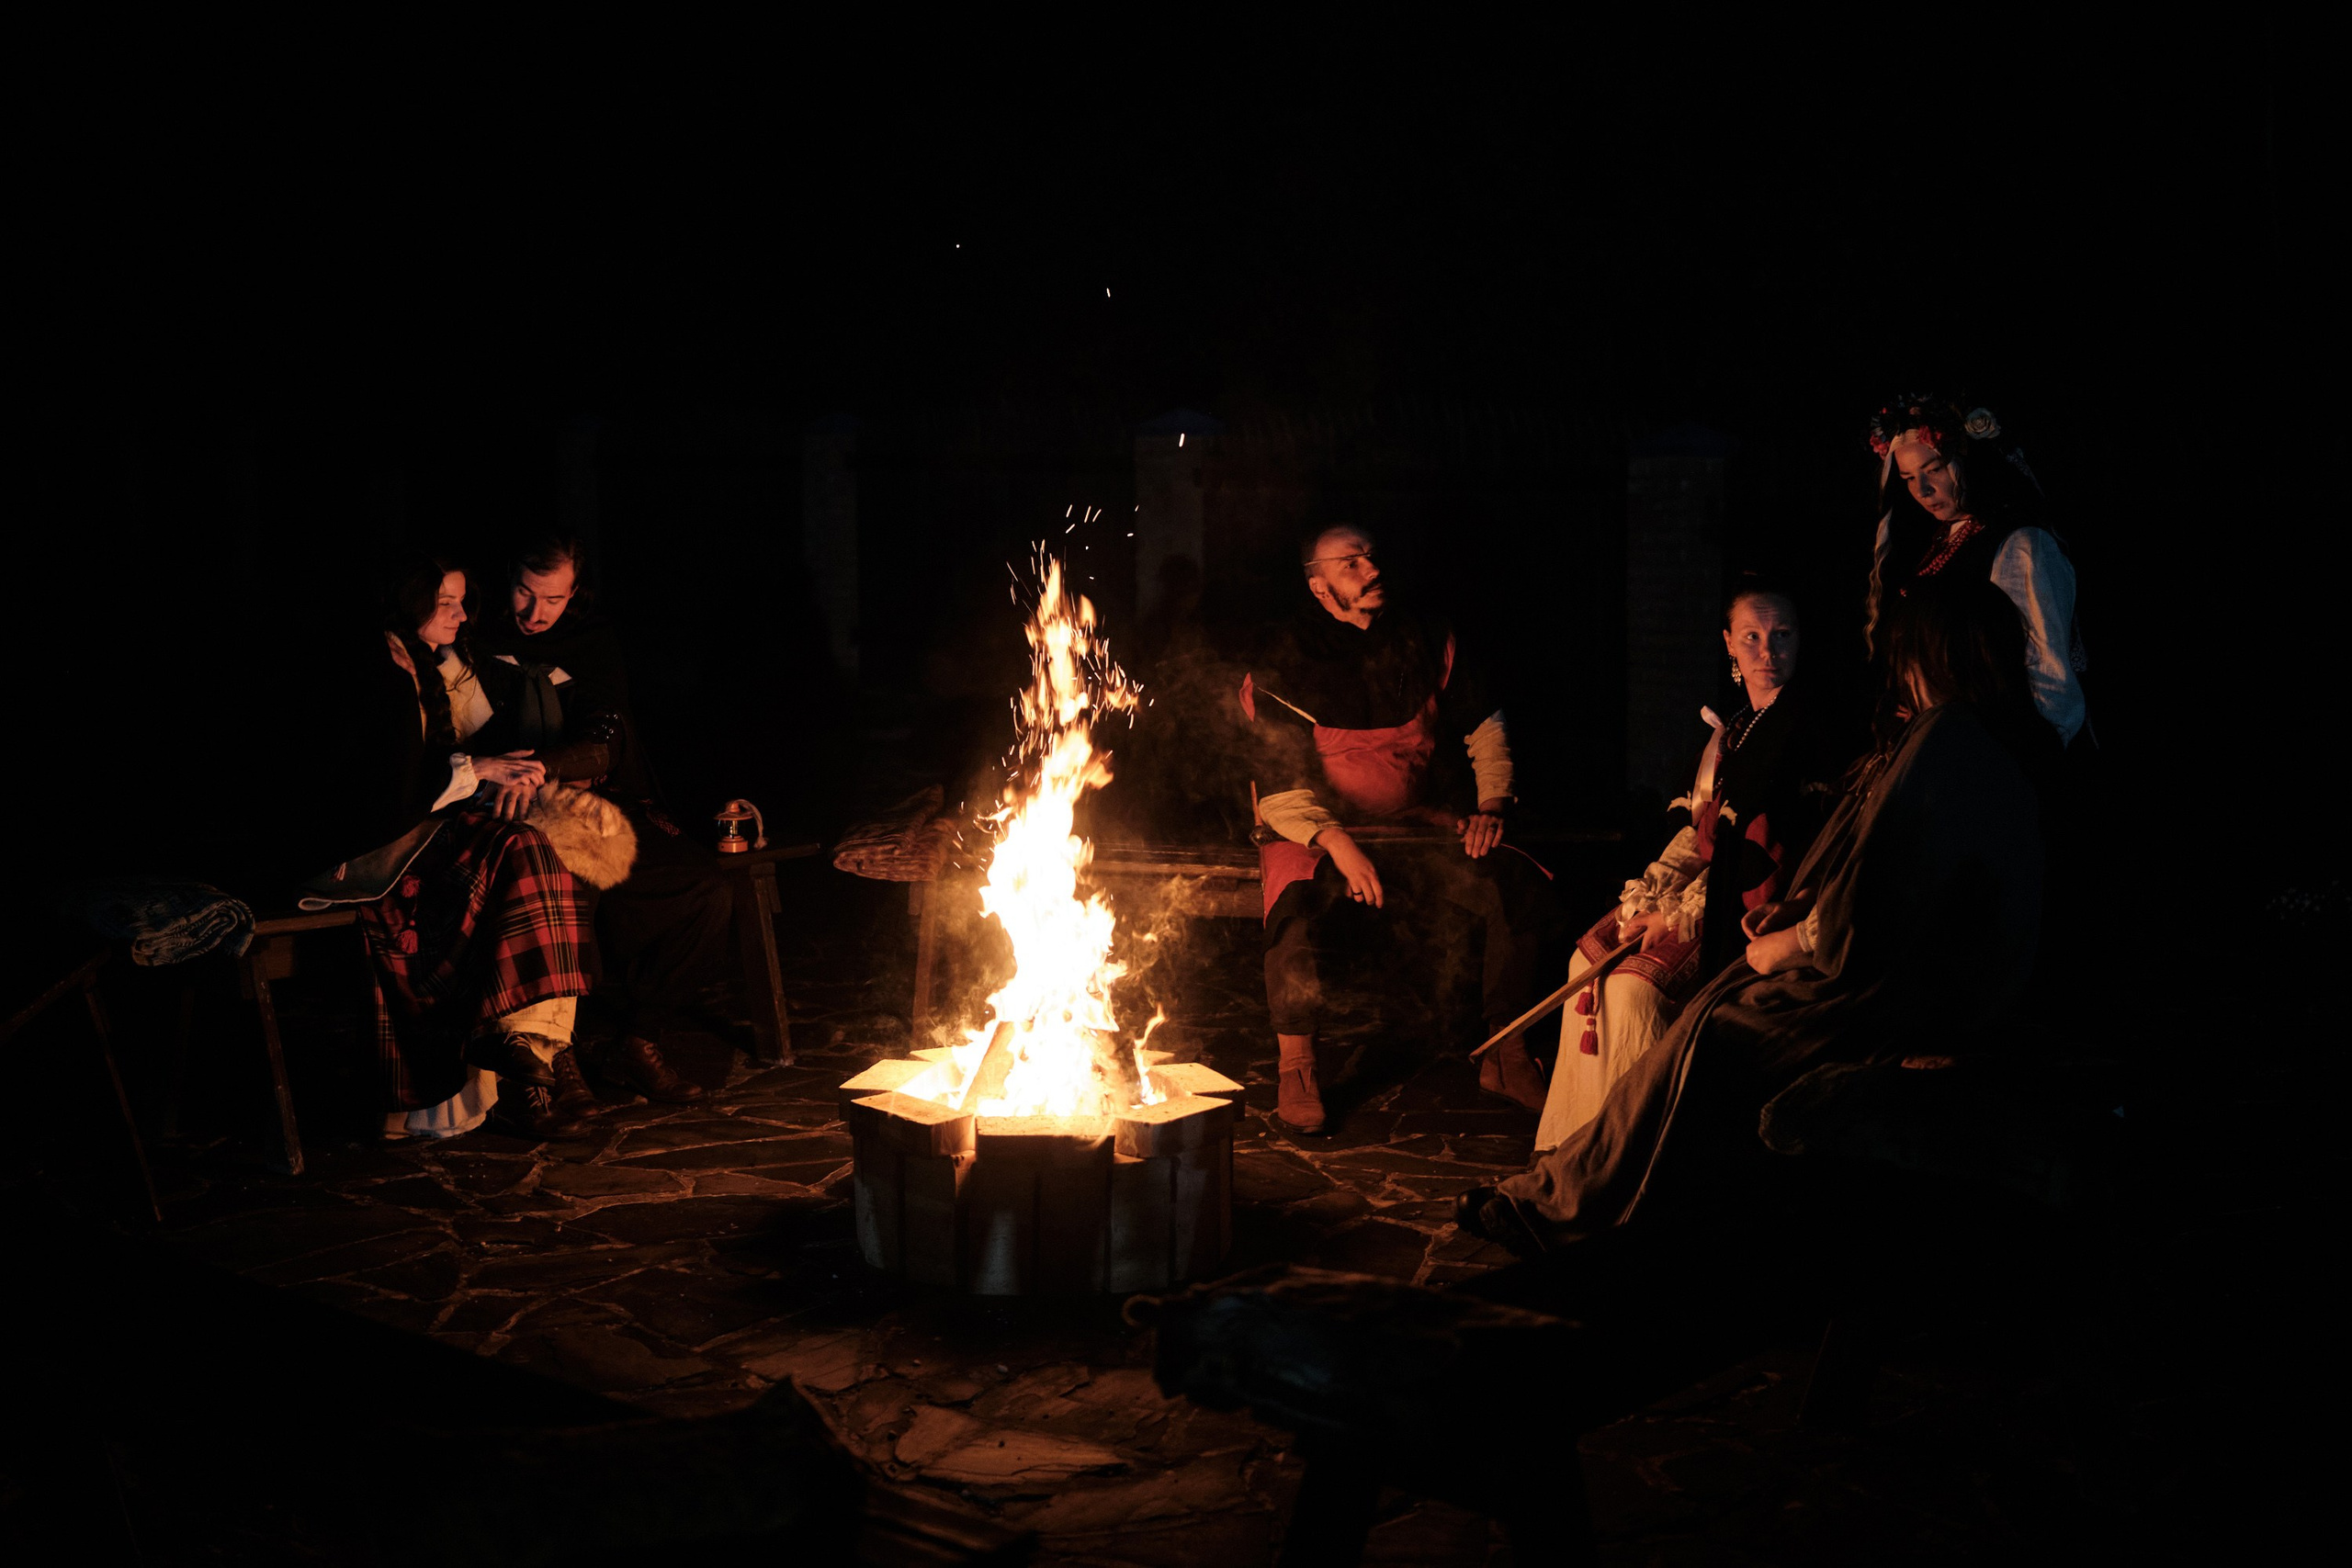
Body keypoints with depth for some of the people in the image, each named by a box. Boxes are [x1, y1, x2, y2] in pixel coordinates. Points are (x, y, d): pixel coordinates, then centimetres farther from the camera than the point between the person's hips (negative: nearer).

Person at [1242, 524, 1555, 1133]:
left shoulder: (1424, 642, 4)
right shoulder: (1287, 670, -7)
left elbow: (1485, 728, 16)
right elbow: (1280, 793, -12)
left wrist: (1490, 807, 1)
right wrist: (1337, 845, -29)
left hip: (1419, 829, 3)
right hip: (1318, 833, -3)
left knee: (1520, 884, -19)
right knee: (1297, 908, -36)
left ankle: (1506, 1057, -7)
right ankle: (1296, 1070, -17)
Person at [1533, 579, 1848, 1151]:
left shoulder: (1806, 720, -12)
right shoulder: (1732, 729, 15)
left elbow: (1769, 849, -18)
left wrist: (1683, 914, -18)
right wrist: (1648, 892, 1)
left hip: (1756, 910, -9)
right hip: (1706, 888, 9)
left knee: (1635, 984, -23)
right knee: (1592, 955, -3)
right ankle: (1581, 1141, 5)